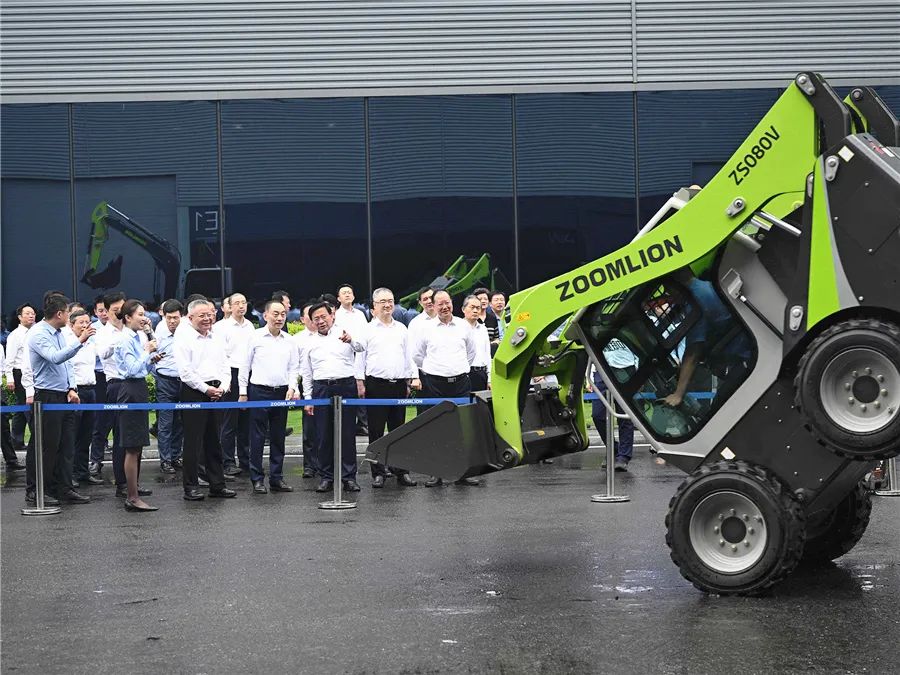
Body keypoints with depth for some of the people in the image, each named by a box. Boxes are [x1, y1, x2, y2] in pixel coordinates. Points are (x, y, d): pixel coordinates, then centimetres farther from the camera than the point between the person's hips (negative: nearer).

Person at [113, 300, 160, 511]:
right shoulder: (125, 339, -13)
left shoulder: (138, 337, 15)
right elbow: (132, 369, -20)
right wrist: (147, 352, -14)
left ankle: (132, 494, 19)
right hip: (130, 390, -10)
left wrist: (152, 360, 4)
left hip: (139, 390, 10)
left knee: (136, 446, 13)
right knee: (132, 448, -8)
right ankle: (133, 498, -6)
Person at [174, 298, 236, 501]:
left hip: (216, 393, 6)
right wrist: (206, 389, -13)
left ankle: (217, 484, 16)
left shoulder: (217, 340, 16)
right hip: (193, 393, -6)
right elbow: (185, 372, -12)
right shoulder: (184, 340, -4)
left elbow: (225, 368, 16)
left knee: (214, 441, 10)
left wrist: (222, 387, -2)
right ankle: (191, 487, 1)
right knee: (193, 442, -4)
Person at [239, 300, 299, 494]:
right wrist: (243, 392, 0)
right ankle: (257, 479, 4)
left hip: (282, 393, 4)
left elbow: (294, 367, 13)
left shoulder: (289, 341, 8)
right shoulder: (256, 337, -2)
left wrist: (292, 387, -2)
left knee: (278, 438, 8)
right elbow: (245, 366, 2)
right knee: (258, 437, -1)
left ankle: (277, 478, 15)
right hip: (259, 391, -4)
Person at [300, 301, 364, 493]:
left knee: (347, 433, -1)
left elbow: (360, 346, -14)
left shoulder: (345, 334, 6)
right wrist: (307, 398, 9)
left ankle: (349, 476, 4)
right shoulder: (310, 343, 14)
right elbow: (306, 373, 16)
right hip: (321, 389, 2)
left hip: (346, 386, -2)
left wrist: (351, 340, -36)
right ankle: (326, 476, 10)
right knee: (323, 435, 3)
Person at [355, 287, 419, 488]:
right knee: (376, 431, -1)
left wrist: (414, 377, 12)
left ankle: (401, 471, 12)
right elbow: (360, 357, 1)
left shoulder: (401, 329, 14)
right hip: (376, 384, -3)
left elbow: (408, 356, 18)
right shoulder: (368, 330, 3)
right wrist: (360, 382, -5)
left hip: (399, 384, 3)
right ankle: (378, 473, 4)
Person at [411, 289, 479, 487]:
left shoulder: (463, 326, 8)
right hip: (434, 384, -1)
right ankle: (436, 472, 6)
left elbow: (472, 351, 21)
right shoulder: (426, 328, 3)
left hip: (460, 382, 1)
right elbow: (416, 354, 13)